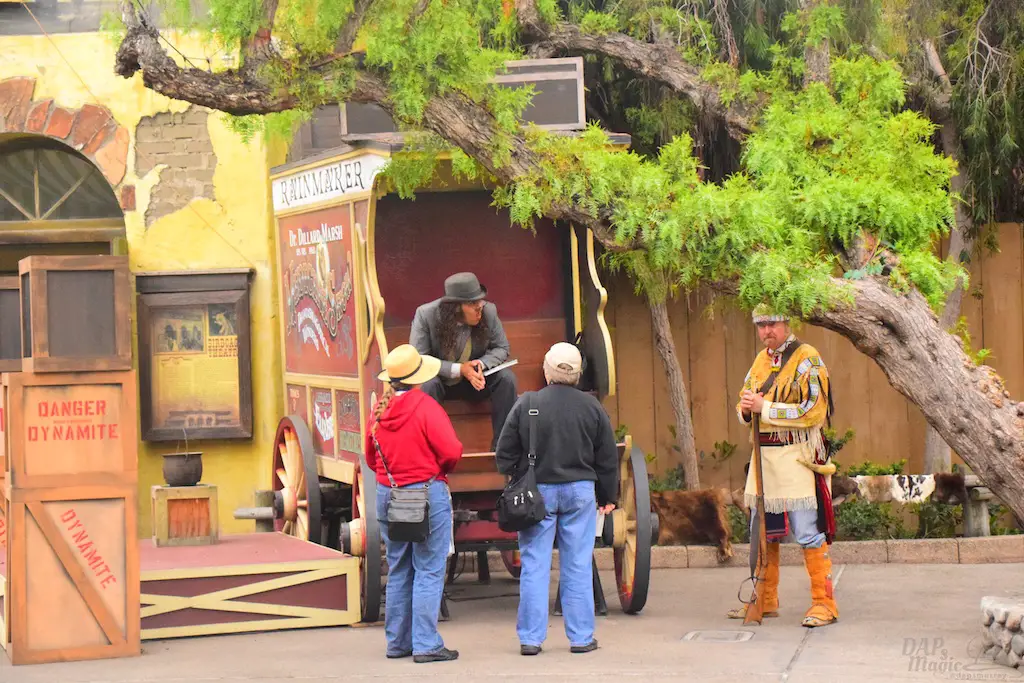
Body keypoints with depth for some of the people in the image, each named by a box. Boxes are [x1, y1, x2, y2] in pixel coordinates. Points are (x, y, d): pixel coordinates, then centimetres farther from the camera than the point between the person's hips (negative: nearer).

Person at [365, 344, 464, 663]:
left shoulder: (379, 411, 4)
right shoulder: (425, 407, -14)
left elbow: (371, 458, 14)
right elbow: (452, 451, -18)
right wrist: (441, 469, 2)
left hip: (387, 495, 6)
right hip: (427, 493, -6)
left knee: (398, 573, 15)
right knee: (428, 572, -2)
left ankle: (397, 642, 19)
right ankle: (426, 645, -4)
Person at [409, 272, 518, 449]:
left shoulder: (489, 311, -15)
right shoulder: (426, 315, -23)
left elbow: (501, 348, -2)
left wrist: (481, 363, -25)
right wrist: (459, 369, -32)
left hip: (474, 378, 3)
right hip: (438, 378, -3)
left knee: (506, 378, -23)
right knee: (426, 384, -36)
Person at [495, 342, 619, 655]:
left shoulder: (526, 404, -7)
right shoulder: (591, 407, -1)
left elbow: (505, 454, -2)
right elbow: (608, 457, 6)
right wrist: (608, 496, 17)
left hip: (538, 490, -1)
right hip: (579, 491, 1)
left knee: (534, 565, 3)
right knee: (577, 566, 6)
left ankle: (530, 638, 4)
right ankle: (580, 637, 8)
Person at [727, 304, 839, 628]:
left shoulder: (807, 359, -9)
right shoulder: (761, 360, 16)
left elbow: (813, 411, -18)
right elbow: (746, 403, 21)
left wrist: (765, 408, -19)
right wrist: (746, 408, -4)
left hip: (797, 455, -8)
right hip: (763, 455, 8)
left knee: (808, 533, -9)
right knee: (762, 531, 13)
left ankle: (824, 603, -4)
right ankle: (765, 600, 22)